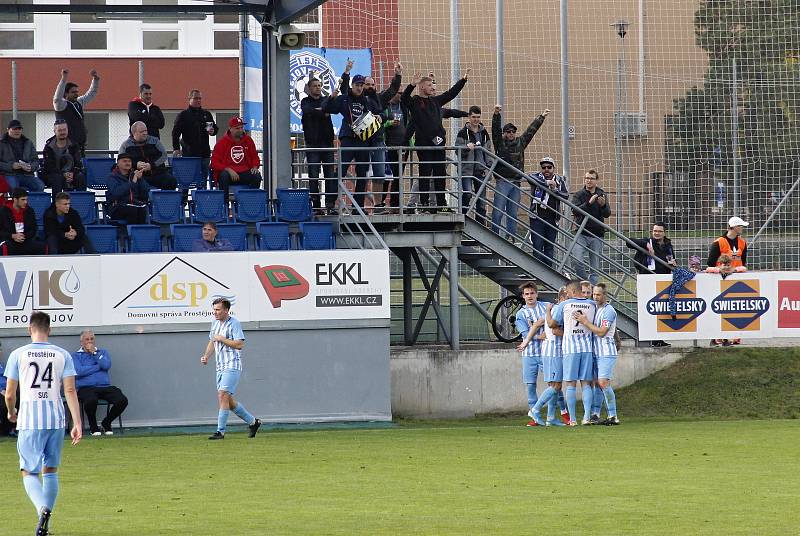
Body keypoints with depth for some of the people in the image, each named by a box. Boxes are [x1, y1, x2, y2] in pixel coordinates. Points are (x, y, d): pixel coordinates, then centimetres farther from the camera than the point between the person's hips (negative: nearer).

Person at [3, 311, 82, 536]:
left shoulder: (18, 355, -1)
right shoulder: (62, 355, 4)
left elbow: (10, 394, 2)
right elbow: (70, 391, -3)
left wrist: (11, 412, 23)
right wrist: (77, 423, -4)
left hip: (29, 421, -2)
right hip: (56, 418, 2)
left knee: (29, 473, 5)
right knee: (50, 470, 15)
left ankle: (43, 508, -24)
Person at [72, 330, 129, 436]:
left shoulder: (103, 352, 22)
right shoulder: (76, 356, 12)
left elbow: (107, 365, 0)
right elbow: (79, 371, -7)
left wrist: (94, 352, 1)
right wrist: (98, 366, -2)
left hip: (105, 387, 3)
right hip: (86, 388, -3)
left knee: (122, 400, -23)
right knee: (91, 400, -39)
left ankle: (106, 424, 3)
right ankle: (93, 427, -10)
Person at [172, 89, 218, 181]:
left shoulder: (207, 114, 15)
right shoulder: (183, 115, 2)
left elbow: (215, 128, 22)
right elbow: (175, 133, -1)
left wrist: (212, 131, -3)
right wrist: (176, 148, -11)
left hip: (204, 153, 4)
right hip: (189, 153, -4)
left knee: (204, 176, 5)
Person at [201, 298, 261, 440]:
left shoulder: (234, 324, -10)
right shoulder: (215, 323, 15)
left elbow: (240, 344, -18)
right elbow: (212, 342, 26)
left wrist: (222, 339, -17)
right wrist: (206, 356, 10)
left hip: (233, 366, -9)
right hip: (221, 367, 9)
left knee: (223, 395, -17)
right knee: (227, 400, 9)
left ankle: (220, 431, -17)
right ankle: (252, 421, 24)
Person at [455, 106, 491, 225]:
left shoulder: (484, 133, 12)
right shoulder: (463, 133, -1)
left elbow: (488, 152, 18)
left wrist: (488, 167, 7)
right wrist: (467, 148, -24)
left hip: (481, 171, 4)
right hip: (467, 169, -4)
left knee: (481, 200, 4)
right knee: (467, 193, -22)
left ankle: (481, 224, 9)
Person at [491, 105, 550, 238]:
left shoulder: (520, 142, 15)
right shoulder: (500, 143, 3)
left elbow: (531, 129, 25)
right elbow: (496, 128, -11)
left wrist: (541, 117, 33)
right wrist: (496, 114, -26)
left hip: (516, 183, 5)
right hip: (503, 181, -5)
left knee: (513, 213, 6)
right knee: (498, 211, -9)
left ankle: (512, 237, 7)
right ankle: (494, 236, -8)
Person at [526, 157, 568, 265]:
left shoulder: (560, 181, 11)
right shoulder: (537, 177, 2)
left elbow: (565, 196, 0)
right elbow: (529, 178, -21)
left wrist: (555, 190, -17)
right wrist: (546, 183, -28)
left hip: (552, 219, 3)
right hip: (537, 218, -3)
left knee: (550, 247, 5)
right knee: (537, 247, -6)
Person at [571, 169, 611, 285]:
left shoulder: (602, 195, 9)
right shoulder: (578, 195, 4)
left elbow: (607, 214, -1)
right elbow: (575, 211, -11)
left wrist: (603, 205, -23)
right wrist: (589, 203, -24)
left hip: (597, 235, 2)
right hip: (582, 234, -2)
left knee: (595, 266, 2)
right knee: (576, 261, -18)